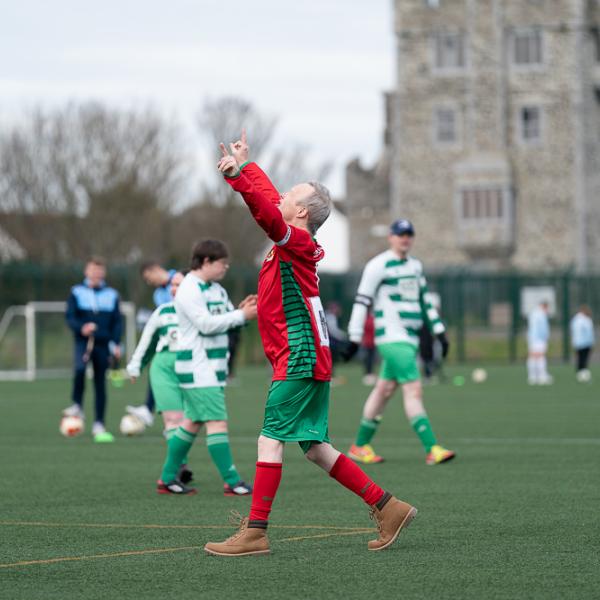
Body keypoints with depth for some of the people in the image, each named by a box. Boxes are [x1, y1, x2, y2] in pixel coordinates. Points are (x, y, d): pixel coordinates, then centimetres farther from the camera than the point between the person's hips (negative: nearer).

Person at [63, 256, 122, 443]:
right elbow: (69, 316, -1)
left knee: (100, 383, 4)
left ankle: (99, 426, 11)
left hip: (103, 344, 2)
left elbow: (117, 322, 11)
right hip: (83, 341, -2)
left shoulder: (112, 295, 11)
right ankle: (77, 406, -11)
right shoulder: (77, 292, 5)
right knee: (79, 368, -31)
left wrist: (116, 344, -1)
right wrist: (81, 328, -21)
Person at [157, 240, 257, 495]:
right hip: (197, 366, -10)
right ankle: (231, 481, -12)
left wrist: (241, 310, -4)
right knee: (217, 421, -12)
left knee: (192, 422, 13)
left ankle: (168, 478, 19)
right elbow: (206, 324, -21)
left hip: (213, 366, 10)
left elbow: (225, 320, 16)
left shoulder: (216, 290, 15)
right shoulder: (189, 290, -13)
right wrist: (242, 316, -20)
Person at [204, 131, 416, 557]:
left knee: (270, 440, -10)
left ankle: (255, 533, -11)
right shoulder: (295, 243, 15)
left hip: (299, 360, -9)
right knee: (315, 449, 10)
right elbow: (270, 200, 31)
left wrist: (237, 176, -35)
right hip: (310, 361, 9)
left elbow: (268, 213, -29)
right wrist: (244, 165, 35)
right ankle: (387, 506, 12)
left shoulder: (297, 242, -10)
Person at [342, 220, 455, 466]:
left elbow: (424, 300, 23)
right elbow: (362, 301, -8)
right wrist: (354, 338, -11)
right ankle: (432, 449, -19)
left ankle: (360, 446, 22)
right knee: (413, 390, -15)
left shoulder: (415, 266, 16)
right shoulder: (378, 265, -8)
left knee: (384, 390, 12)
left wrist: (439, 331, 18)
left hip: (409, 339, 8)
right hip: (391, 337, -8)